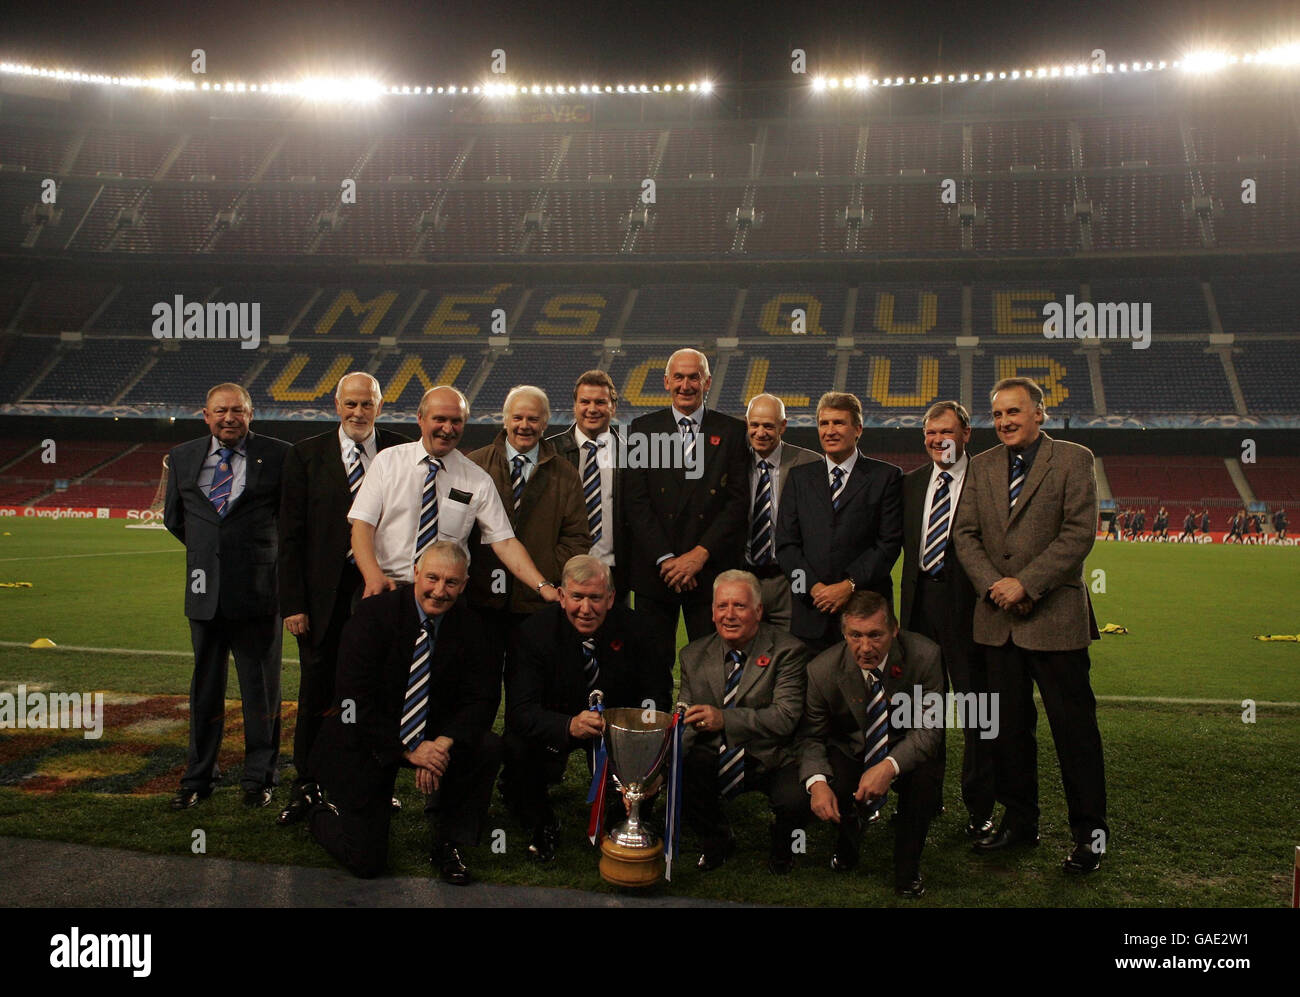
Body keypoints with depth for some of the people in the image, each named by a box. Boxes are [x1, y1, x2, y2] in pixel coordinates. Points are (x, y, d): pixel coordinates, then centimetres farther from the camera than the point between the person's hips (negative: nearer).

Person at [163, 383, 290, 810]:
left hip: (258, 590, -3)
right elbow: (173, 516, 22)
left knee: (261, 689, 6)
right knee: (205, 688, 13)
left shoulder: (277, 456, -4)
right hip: (205, 591, 3)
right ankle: (198, 778, 26)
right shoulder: (182, 458, 8)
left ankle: (259, 777, 19)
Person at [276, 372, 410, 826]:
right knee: (315, 696, 9)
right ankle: (305, 788, 24)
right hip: (324, 596, 0)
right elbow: (290, 535, 0)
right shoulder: (307, 455, 1)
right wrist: (293, 603, -6)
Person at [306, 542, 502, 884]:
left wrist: (443, 743, -26)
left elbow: (481, 698, -8)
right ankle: (324, 804, 27)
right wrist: (408, 749, -24)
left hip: (432, 738, 4)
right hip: (367, 743, -4)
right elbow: (355, 700, -20)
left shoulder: (468, 625, -6)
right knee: (365, 862, -6)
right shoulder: (374, 614, -17)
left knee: (486, 747, -25)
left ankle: (449, 843, -3)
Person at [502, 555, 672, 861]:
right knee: (516, 748, -31)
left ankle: (624, 819, 8)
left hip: (618, 723, 2)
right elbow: (519, 710, -30)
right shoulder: (536, 631, -22)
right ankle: (542, 827, -1)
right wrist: (569, 726, -50)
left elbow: (657, 690, -9)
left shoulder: (630, 626, -16)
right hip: (556, 728, -1)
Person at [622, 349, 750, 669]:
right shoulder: (642, 429, 6)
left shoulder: (732, 432, 5)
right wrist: (664, 559, -10)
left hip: (711, 570, 0)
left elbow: (739, 501, -1)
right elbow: (635, 501, -1)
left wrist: (700, 554, -11)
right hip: (654, 571, 1)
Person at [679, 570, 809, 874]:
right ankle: (717, 841, 10)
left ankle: (781, 848, 9)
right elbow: (686, 721, 4)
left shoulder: (787, 652, -10)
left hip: (771, 759, -3)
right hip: (715, 760, 3)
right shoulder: (694, 655, 5)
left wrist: (724, 719, -29)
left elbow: (785, 718, -18)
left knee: (795, 801, -31)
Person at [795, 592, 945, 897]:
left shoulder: (924, 656, -21)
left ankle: (907, 868, -6)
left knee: (926, 777, -33)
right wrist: (817, 782, -32)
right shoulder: (822, 670, -18)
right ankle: (848, 836, 13)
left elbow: (928, 728, -20)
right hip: (850, 753, 1)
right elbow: (811, 736, -10)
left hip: (906, 753, 0)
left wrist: (890, 766, -38)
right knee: (820, 797, -27)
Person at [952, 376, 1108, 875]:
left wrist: (1025, 583, -17)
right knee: (1009, 726, 11)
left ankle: (1089, 830, 14)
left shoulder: (1073, 459, -3)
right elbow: (965, 533, 7)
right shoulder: (982, 465, 11)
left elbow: (1079, 534, -11)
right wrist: (992, 585, -9)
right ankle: (1019, 821, 24)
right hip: (999, 619, 5)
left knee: (1074, 726, 1)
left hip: (1055, 615, -4)